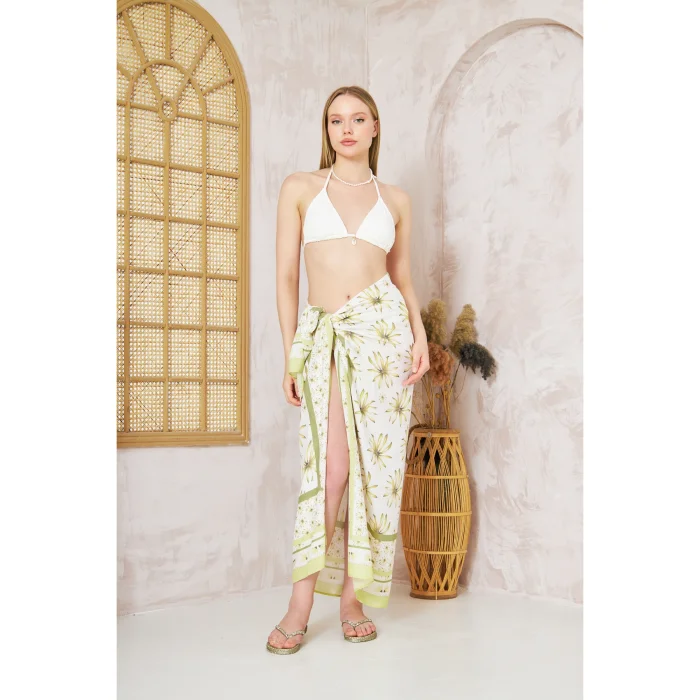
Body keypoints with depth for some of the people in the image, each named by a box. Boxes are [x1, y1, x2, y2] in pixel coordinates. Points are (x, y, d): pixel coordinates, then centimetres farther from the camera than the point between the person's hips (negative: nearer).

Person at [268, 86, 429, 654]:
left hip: (383, 329, 2)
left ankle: (354, 596, 11)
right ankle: (302, 604, 1)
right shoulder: (300, 188, 9)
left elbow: (403, 279, 16)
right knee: (332, 467, -9)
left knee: (376, 464, 0)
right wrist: (290, 353, 2)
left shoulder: (395, 199, 14)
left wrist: (420, 335, 0)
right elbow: (287, 276, 7)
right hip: (325, 333, -1)